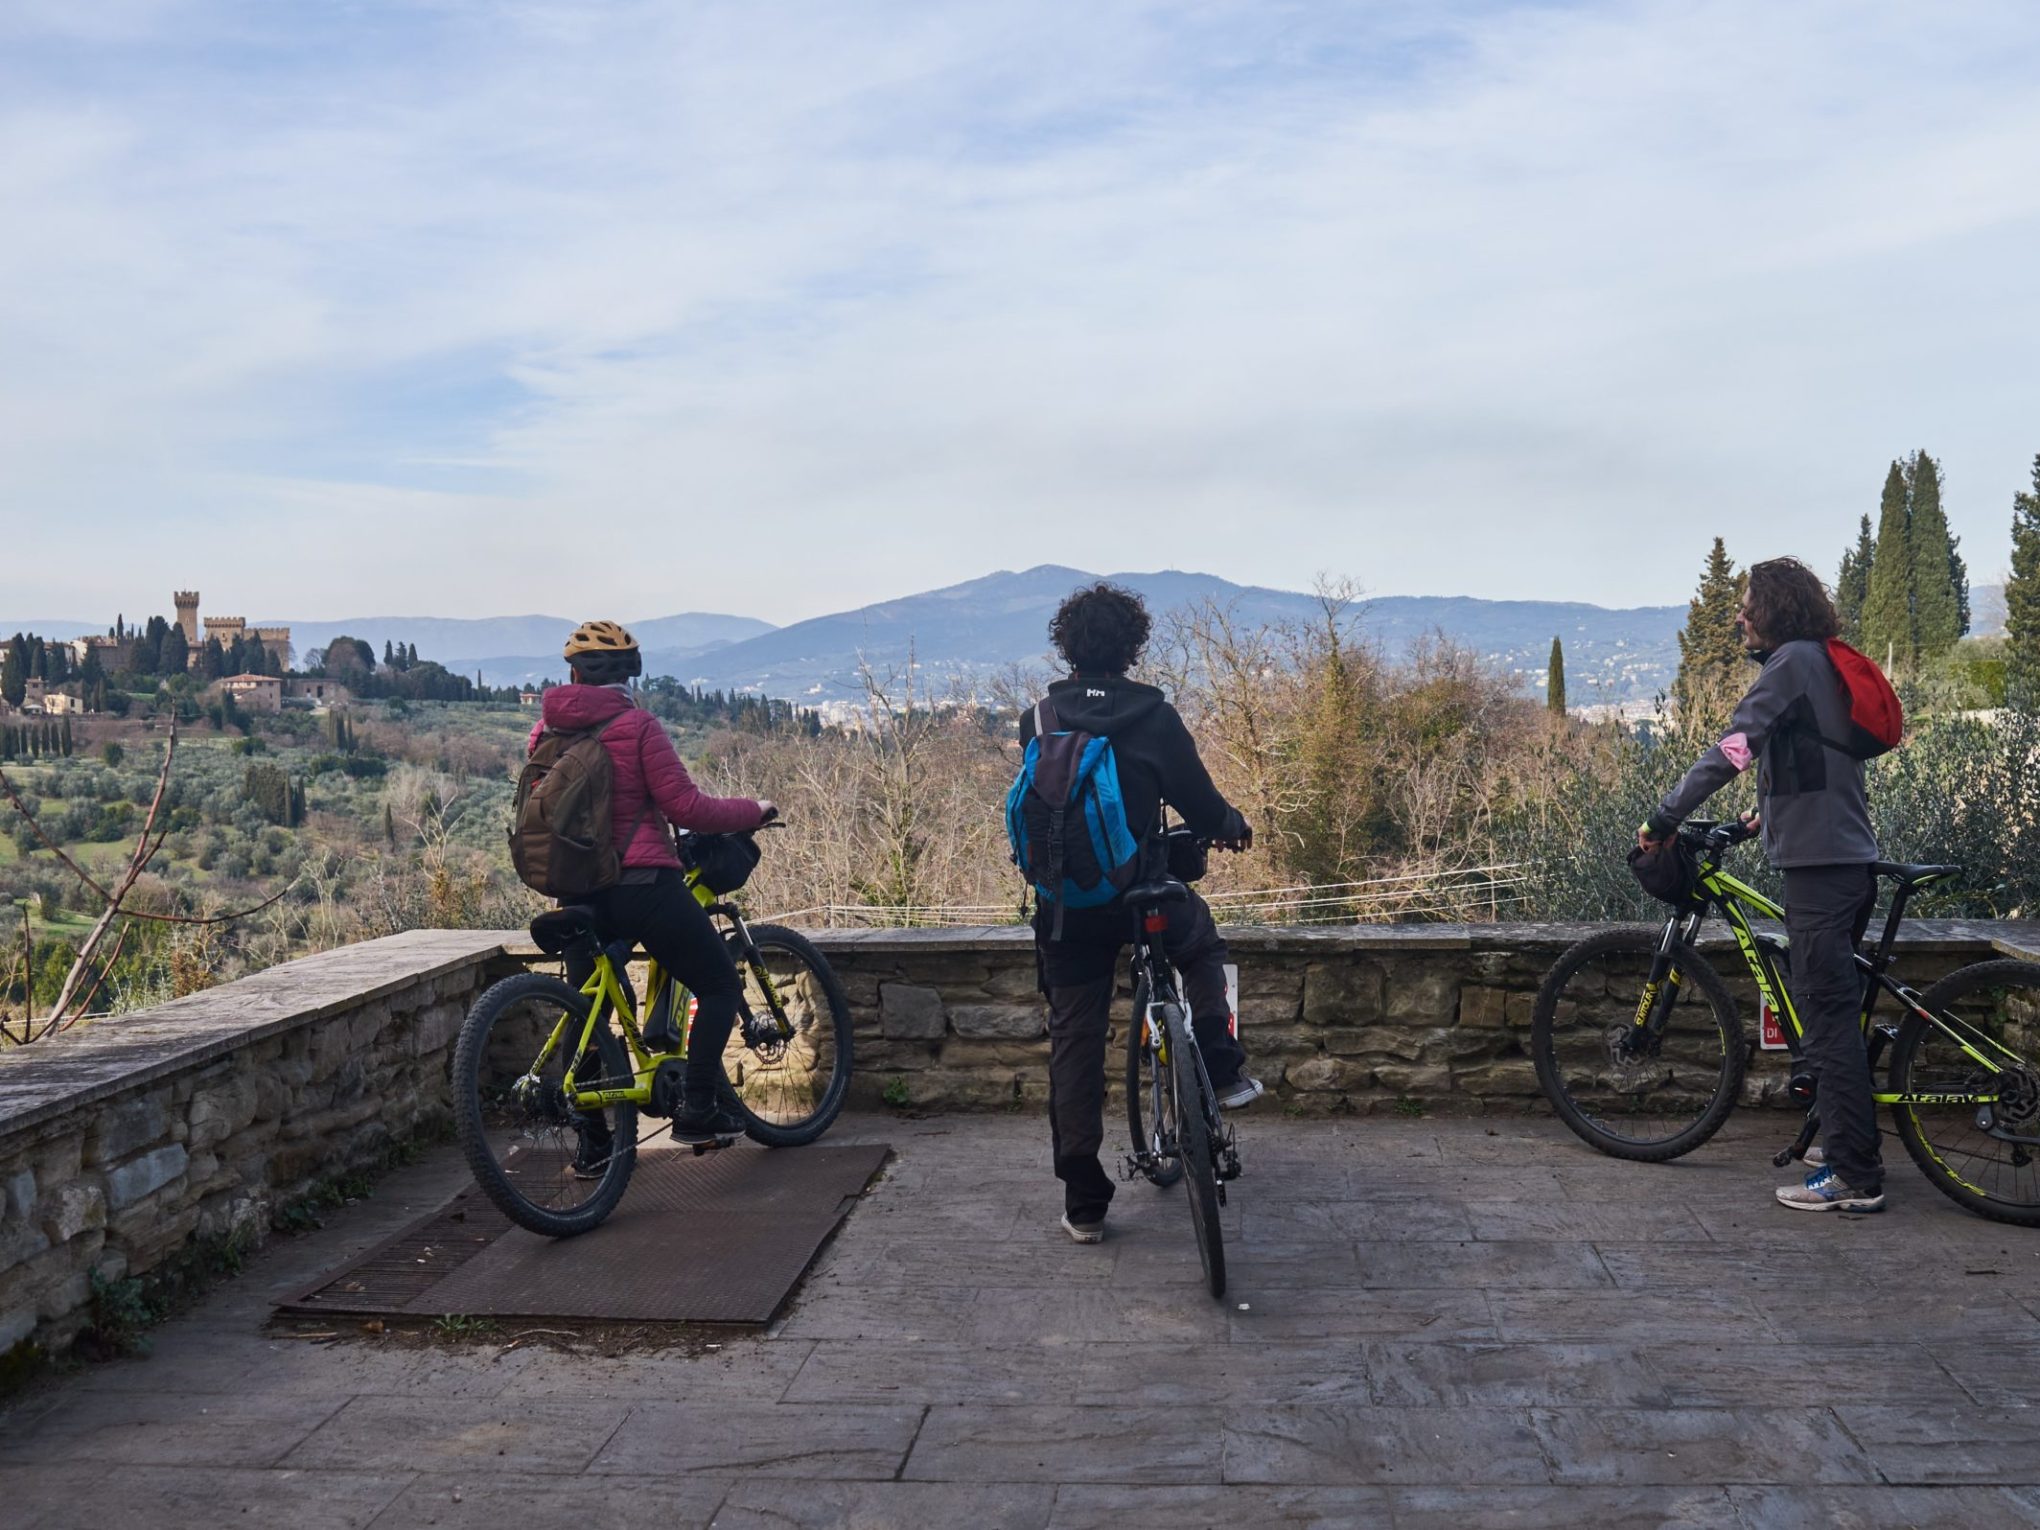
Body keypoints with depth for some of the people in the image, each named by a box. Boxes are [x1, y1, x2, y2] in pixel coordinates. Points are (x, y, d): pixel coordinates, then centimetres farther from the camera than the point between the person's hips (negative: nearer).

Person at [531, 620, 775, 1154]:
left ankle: (591, 1141, 21)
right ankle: (696, 1109, 4)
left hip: (578, 890, 6)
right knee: (721, 985, 11)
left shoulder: (546, 731, 7)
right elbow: (686, 807, -12)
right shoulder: (635, 725, -10)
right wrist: (753, 811, 2)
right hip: (641, 884, -6)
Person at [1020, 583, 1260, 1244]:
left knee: (1074, 1041, 10)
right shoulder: (1152, 715, -9)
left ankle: (1083, 1204, 13)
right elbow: (1196, 798, -3)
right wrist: (1233, 826, 19)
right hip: (1139, 894, -2)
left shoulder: (1039, 718, 1)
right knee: (1202, 941, 31)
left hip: (1062, 905, 2)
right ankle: (1223, 1073, 24)